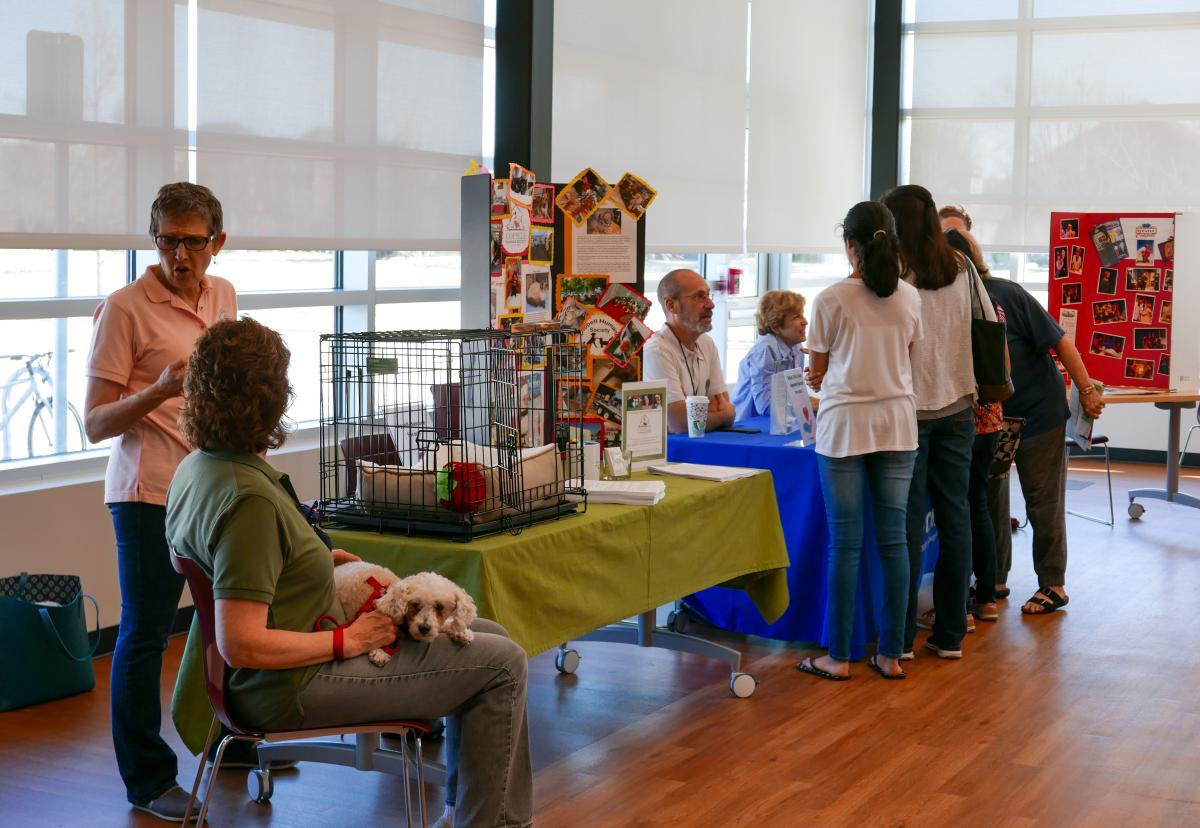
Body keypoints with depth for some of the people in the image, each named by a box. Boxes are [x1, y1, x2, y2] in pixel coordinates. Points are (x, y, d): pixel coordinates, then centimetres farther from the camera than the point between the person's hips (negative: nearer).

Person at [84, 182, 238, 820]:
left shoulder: (223, 296, 9)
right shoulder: (124, 308, -12)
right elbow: (95, 424, -13)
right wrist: (159, 391, -27)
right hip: (150, 493, -7)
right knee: (144, 635, 2)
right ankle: (147, 780, 13)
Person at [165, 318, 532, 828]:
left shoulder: (197, 466, 3)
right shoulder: (249, 498, -27)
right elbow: (242, 645, -30)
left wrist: (317, 559, 13)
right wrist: (350, 641, -18)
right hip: (292, 688, -10)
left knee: (487, 636, 17)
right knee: (502, 663, -6)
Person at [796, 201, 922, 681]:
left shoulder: (831, 300, -7)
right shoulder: (910, 299, 4)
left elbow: (817, 375, 3)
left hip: (845, 424, -3)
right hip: (897, 424, 3)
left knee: (845, 542, 1)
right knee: (893, 538, 6)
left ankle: (839, 657, 6)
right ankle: (891, 654, 11)